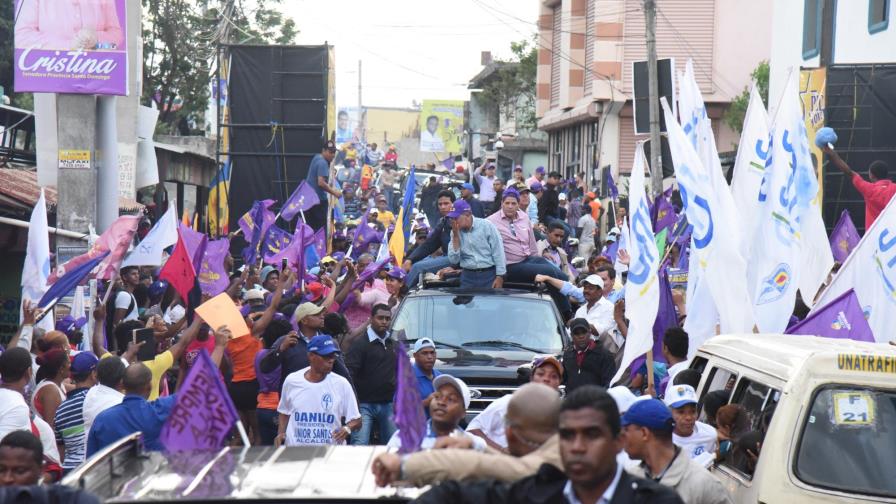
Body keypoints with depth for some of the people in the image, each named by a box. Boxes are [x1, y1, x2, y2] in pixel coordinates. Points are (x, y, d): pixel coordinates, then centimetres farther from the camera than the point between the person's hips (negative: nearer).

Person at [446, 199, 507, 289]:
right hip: (468, 276, 3)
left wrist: (500, 276, -10)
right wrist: (455, 236, -8)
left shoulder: (486, 226, -6)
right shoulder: (455, 232, 5)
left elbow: (498, 252, -5)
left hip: (489, 275, -3)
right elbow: (453, 260, -1)